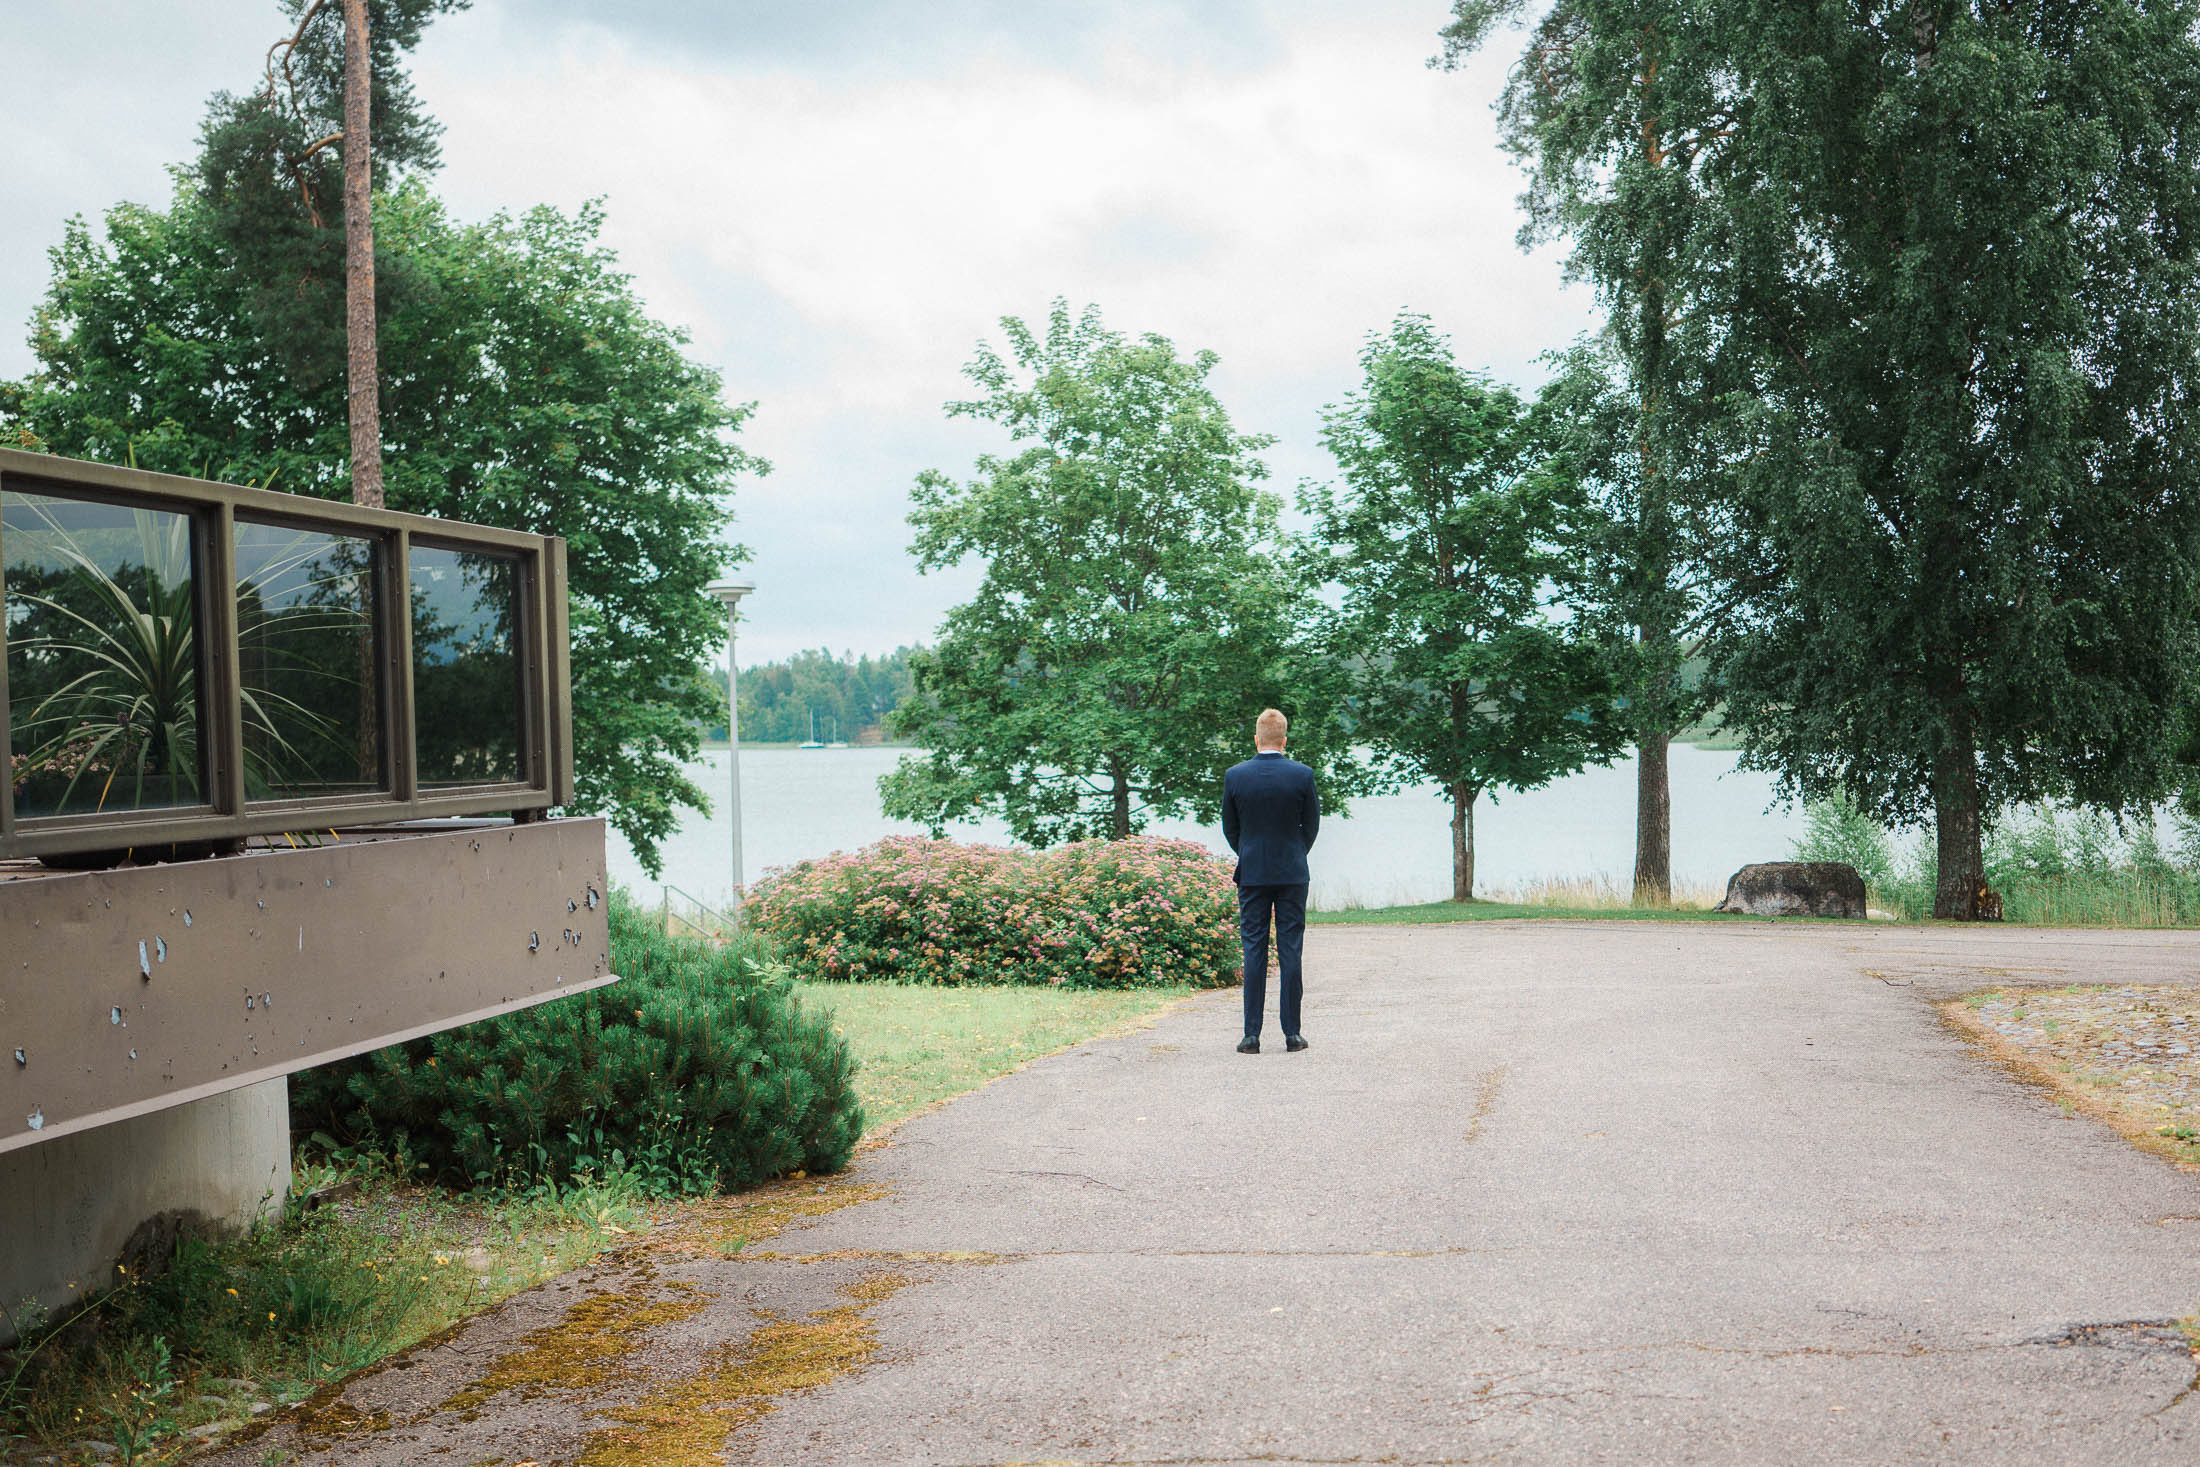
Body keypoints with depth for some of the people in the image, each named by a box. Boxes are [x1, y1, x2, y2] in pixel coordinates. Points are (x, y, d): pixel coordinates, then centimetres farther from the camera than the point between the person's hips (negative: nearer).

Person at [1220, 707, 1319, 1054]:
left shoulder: (1235, 776, -4)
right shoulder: (1302, 775, -6)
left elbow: (1229, 828, 5)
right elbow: (1312, 824, 3)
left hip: (1251, 873, 0)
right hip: (1292, 874, 0)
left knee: (1254, 951, 3)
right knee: (1290, 951, 4)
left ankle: (1251, 1035, 1)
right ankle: (1292, 1032, 5)